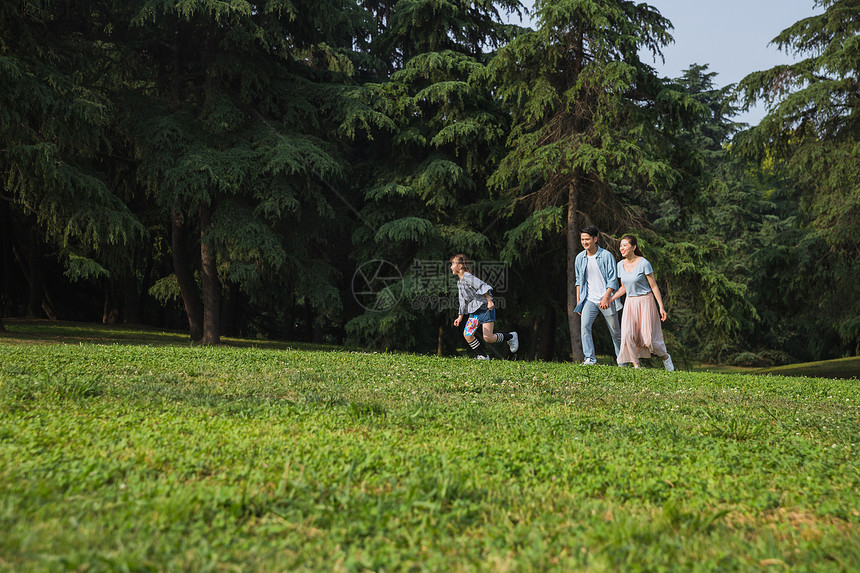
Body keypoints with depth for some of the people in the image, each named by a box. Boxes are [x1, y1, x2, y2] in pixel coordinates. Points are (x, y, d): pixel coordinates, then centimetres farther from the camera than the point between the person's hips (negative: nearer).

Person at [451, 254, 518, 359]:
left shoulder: (468, 277, -12)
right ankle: (483, 356, 3)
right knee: (467, 334, -6)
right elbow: (463, 301, 22)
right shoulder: (459, 282, 16)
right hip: (474, 311, 9)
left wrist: (489, 301, -26)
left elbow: (483, 286, -19)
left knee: (488, 338, -13)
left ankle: (510, 337, 11)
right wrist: (460, 317, 19)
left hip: (485, 308, -9)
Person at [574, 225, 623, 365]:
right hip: (589, 300, 3)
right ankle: (590, 358, -16)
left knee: (615, 332, 8)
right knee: (584, 326, -19)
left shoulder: (606, 255, -8)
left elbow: (613, 279, -10)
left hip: (607, 300, -3)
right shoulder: (580, 258, 5)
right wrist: (578, 300, 11)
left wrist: (606, 297, -21)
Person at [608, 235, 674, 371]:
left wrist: (661, 307, -12)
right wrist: (609, 300, 6)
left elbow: (654, 286, -10)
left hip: (645, 302, -5)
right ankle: (636, 366, 0)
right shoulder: (620, 265, 3)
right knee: (628, 335, -13)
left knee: (650, 338, -4)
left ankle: (665, 357, 26)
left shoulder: (644, 263, -13)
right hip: (630, 303, 5)